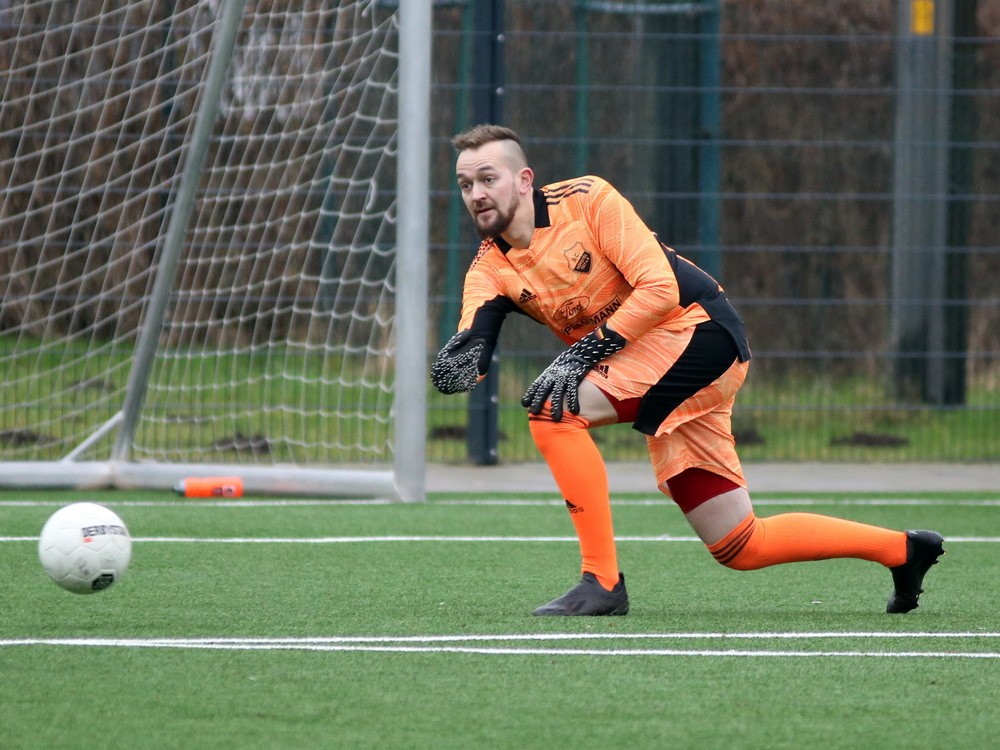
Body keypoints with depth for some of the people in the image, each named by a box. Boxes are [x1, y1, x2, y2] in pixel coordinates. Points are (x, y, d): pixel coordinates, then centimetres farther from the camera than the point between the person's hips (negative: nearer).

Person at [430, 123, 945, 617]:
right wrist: (464, 360, -36)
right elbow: (469, 352, -11)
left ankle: (601, 580, -19)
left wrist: (582, 355, -24)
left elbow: (660, 288, -17)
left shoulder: (585, 199, -10)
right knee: (740, 548, 5)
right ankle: (903, 549, 21)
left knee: (554, 407, -23)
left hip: (698, 330, -7)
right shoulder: (489, 269, 6)